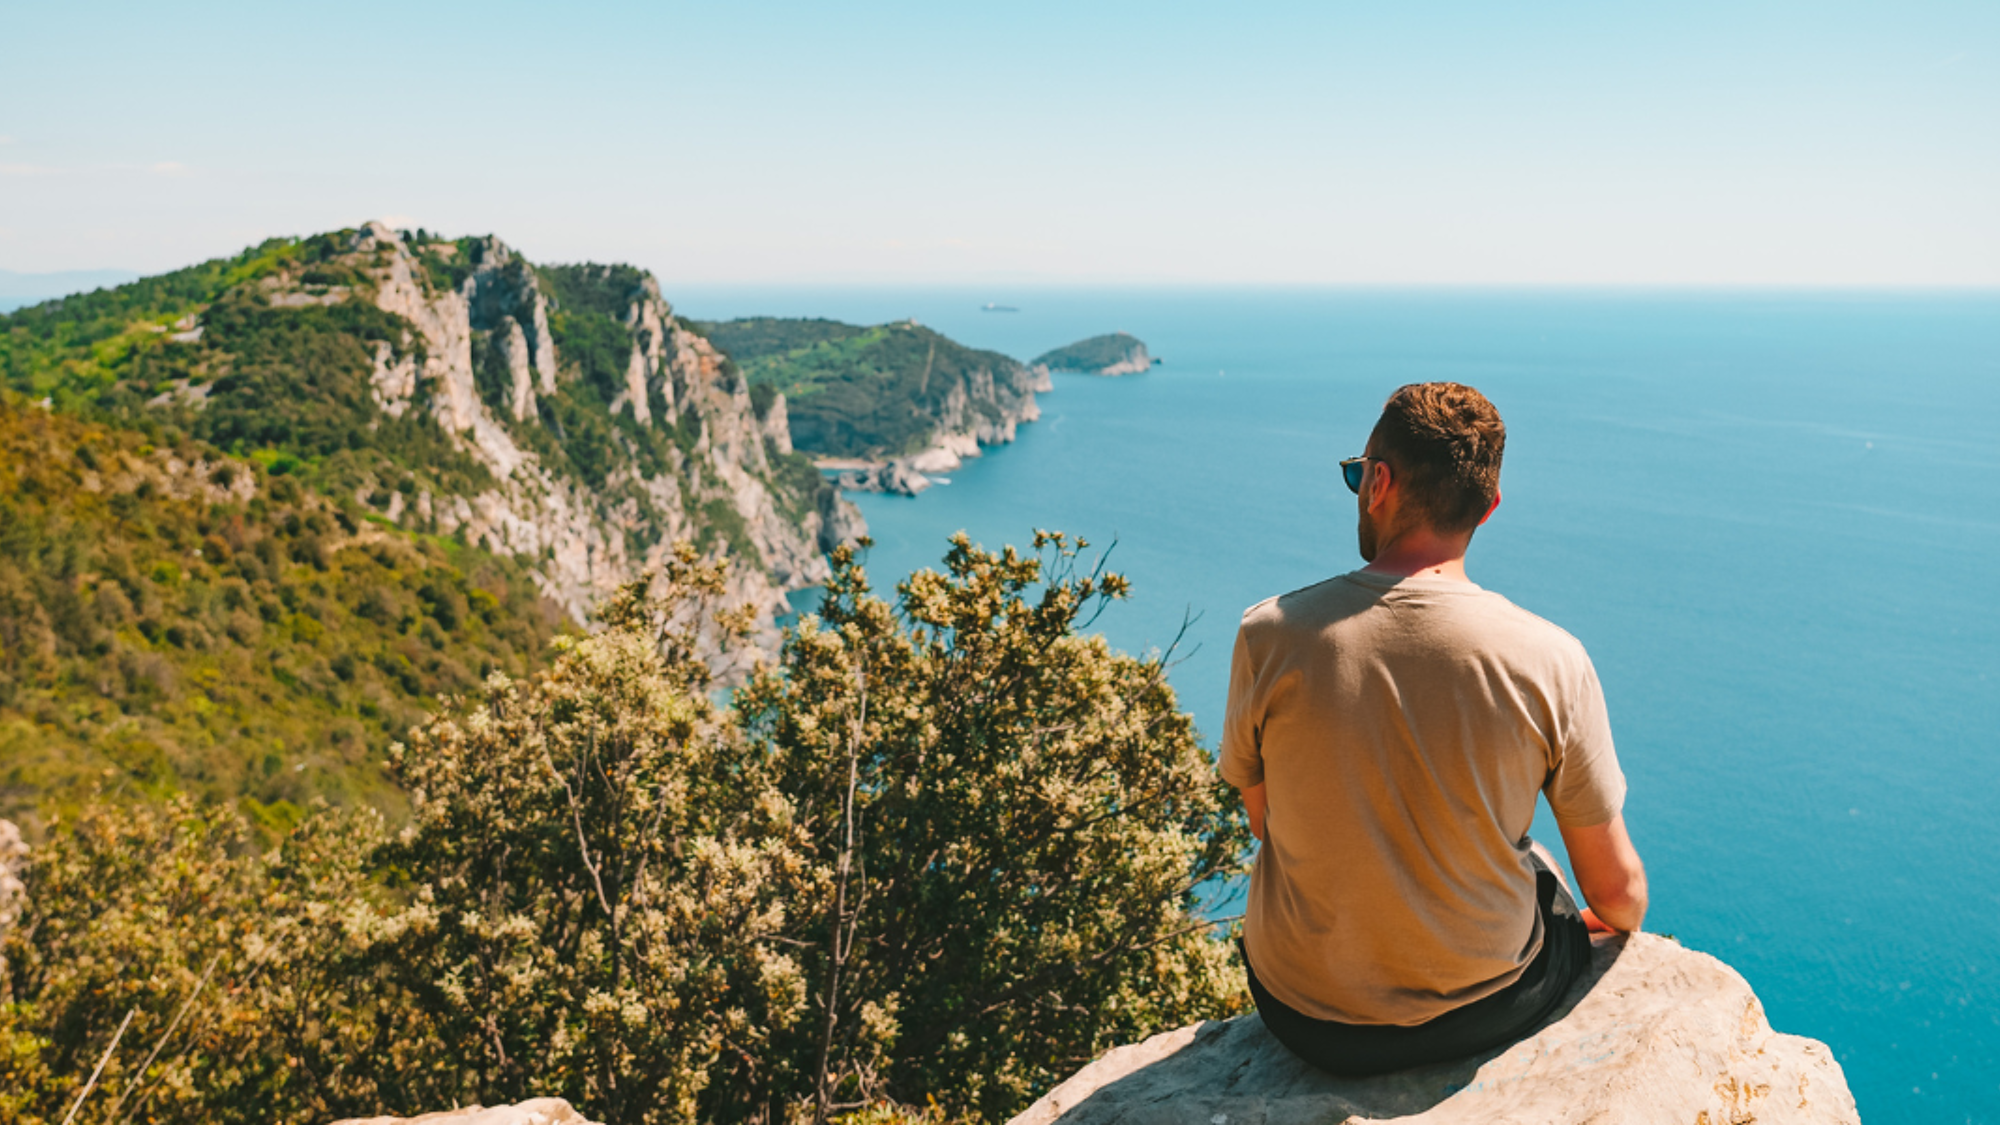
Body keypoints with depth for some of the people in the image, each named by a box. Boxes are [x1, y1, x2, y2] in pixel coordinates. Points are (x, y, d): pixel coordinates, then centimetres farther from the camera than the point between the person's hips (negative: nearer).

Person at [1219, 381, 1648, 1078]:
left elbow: (1265, 820, -2)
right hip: (1491, 1009, 1)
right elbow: (1617, 888, -7)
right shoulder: (1549, 660, -18)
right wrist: (1620, 926, 18)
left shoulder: (1269, 635, -18)